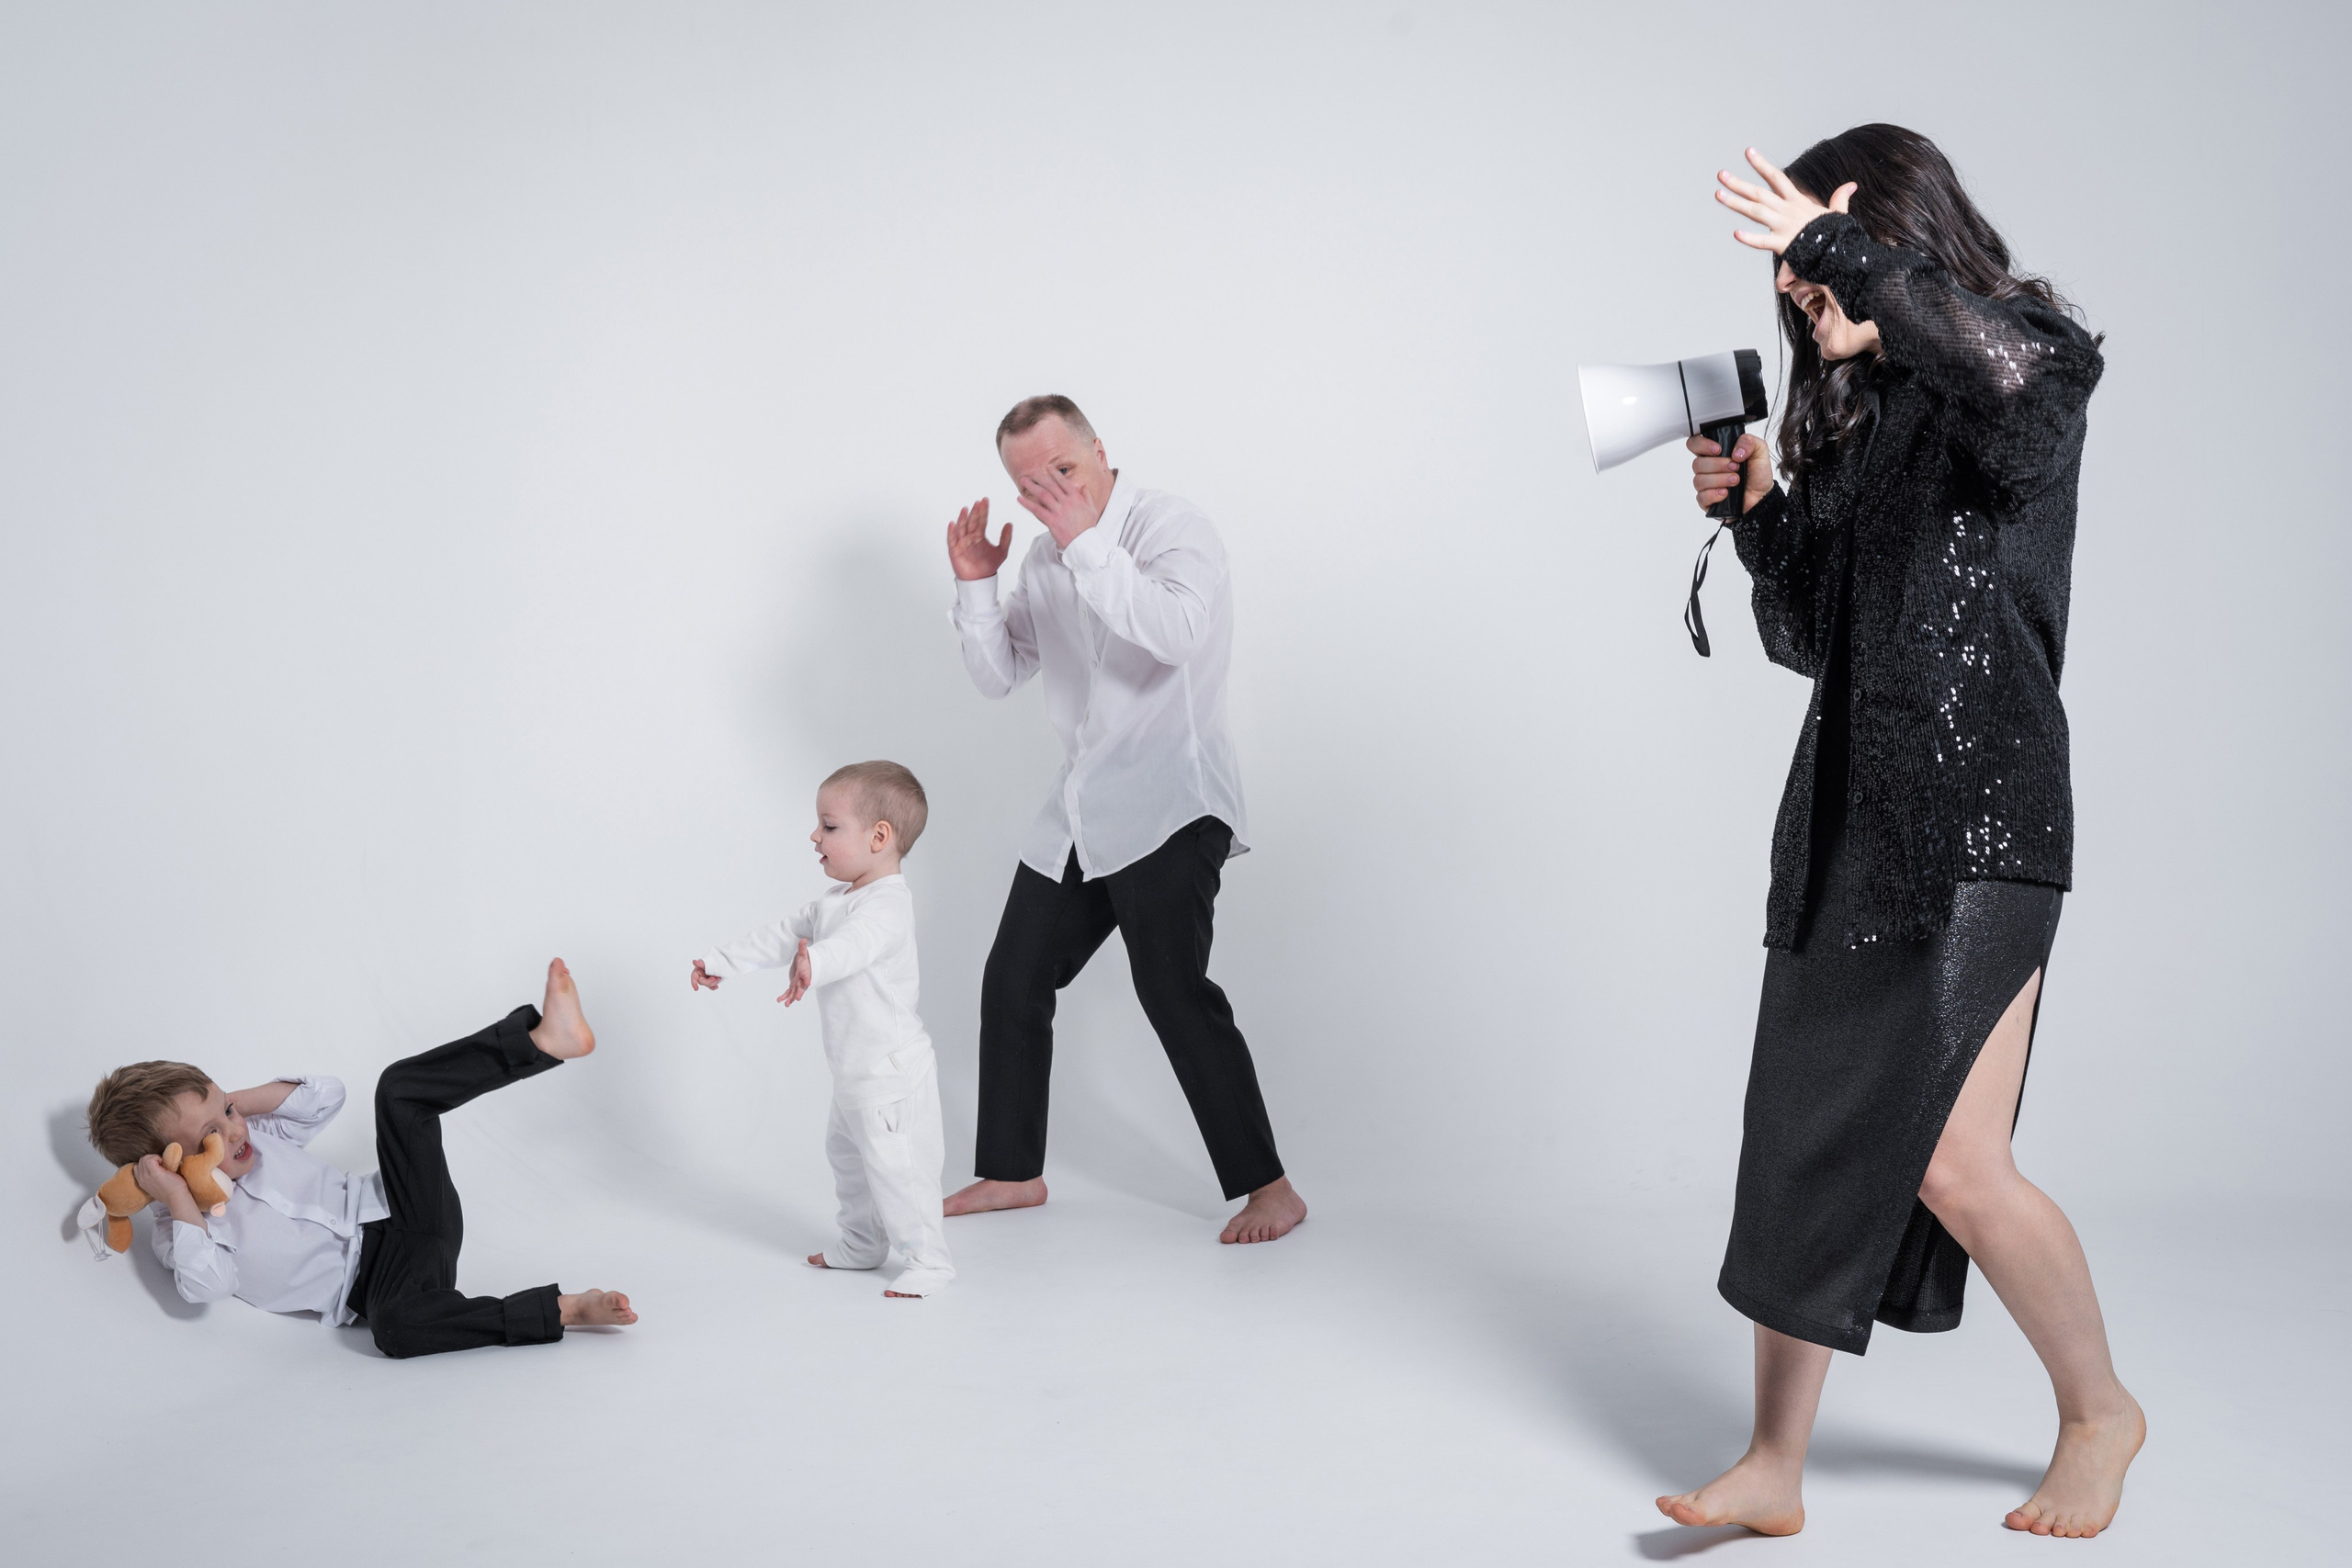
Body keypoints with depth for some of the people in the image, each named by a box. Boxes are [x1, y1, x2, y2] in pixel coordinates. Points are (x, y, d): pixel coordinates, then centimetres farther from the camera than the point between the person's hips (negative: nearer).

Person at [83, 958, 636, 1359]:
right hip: (377, 1279, -6)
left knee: (400, 1088, -10)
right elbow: (208, 1283, -22)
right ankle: (558, 1311, -34)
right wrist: (178, 1200, -22)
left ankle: (544, 1038, -26)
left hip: (392, 1212, 6)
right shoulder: (177, 1229, -3)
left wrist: (226, 1101, 7)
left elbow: (324, 1096, 15)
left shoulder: (253, 1135, 15)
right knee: (397, 1327, -43)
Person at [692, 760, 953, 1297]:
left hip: (892, 1071, -11)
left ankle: (927, 1259, 6)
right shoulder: (836, 901, 11)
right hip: (853, 1072, 11)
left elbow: (858, 942, -43)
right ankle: (863, 1243, 40)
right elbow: (783, 935, 19)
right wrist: (720, 963, 19)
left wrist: (815, 962, -63)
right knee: (846, 1152, 23)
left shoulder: (887, 903, -23)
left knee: (894, 1164, -6)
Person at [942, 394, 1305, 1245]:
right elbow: (998, 675, 16)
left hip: (1168, 806, -8)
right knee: (1012, 981, 12)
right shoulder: (1046, 556, 14)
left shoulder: (1171, 526, -10)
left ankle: (1268, 1188, -11)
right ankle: (1012, 1172, 27)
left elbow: (1178, 633, -29)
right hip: (1079, 813, 8)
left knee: (1172, 990, -19)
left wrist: (1086, 541, -29)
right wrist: (975, 586, 0)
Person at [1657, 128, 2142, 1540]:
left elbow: (2014, 383, -31)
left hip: (1978, 811, -7)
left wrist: (1847, 255, -25)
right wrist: (1757, 514, 5)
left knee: (1953, 1162, -8)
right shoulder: (1850, 414, 16)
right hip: (1849, 811, 7)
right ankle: (1777, 1472, 11)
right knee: (1800, 1143, 3)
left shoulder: (2034, 352, -2)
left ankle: (2101, 1411, 18)